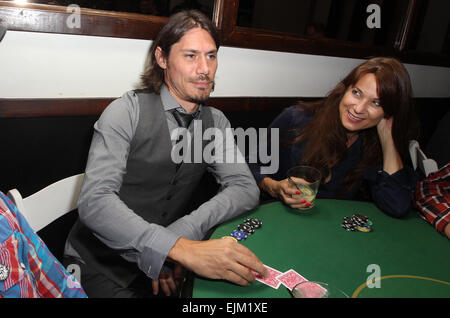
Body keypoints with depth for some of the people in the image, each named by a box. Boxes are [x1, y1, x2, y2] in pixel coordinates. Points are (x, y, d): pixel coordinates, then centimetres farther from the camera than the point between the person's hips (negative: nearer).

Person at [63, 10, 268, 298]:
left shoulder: (215, 122, 4)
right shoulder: (128, 111, -12)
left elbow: (246, 188, -6)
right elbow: (94, 201, -23)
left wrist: (185, 230, -23)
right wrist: (182, 249, -37)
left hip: (162, 263, 5)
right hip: (100, 262, -5)